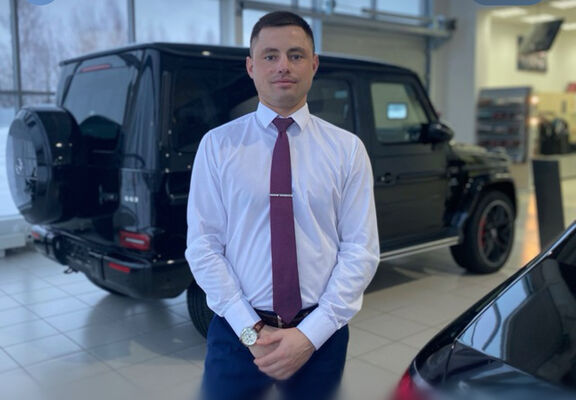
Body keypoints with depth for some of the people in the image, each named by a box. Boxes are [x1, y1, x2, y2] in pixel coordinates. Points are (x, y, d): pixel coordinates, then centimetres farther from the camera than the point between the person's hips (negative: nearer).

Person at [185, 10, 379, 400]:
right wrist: (251, 330, -12)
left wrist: (311, 334, -12)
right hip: (237, 333, 0)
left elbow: (361, 250, -5)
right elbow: (203, 245, -6)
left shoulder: (347, 148, -2)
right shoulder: (217, 145, -4)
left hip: (321, 334, 1)